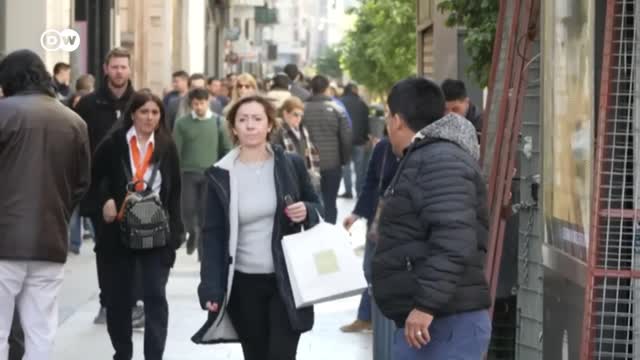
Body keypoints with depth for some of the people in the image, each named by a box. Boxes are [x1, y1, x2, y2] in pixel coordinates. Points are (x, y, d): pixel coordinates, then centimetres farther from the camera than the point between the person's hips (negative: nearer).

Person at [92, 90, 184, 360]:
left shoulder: (167, 147, 2)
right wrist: (105, 199, -14)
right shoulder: (113, 143, -3)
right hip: (119, 229, 0)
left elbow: (174, 192, 5)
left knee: (155, 296, -7)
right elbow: (95, 176, 4)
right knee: (118, 296, 11)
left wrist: (174, 232, 0)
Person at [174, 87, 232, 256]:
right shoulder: (182, 123, 1)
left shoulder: (218, 122, 2)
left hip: (210, 174, 0)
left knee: (206, 213, -1)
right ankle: (193, 233, 28)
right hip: (188, 173, 0)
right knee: (188, 209, -2)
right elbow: (176, 150, 1)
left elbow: (227, 149, 7)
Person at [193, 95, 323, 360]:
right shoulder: (220, 176, -2)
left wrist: (306, 212, -13)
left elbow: (317, 209, 12)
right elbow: (212, 235, -4)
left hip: (286, 281, 0)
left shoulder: (291, 165, 1)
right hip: (244, 284, 1)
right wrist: (211, 288, -13)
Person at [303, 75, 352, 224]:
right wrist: (345, 160, 7)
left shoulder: (303, 109, -5)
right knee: (330, 203, 7)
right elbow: (346, 137, -7)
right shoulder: (336, 110, -7)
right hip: (332, 165, -1)